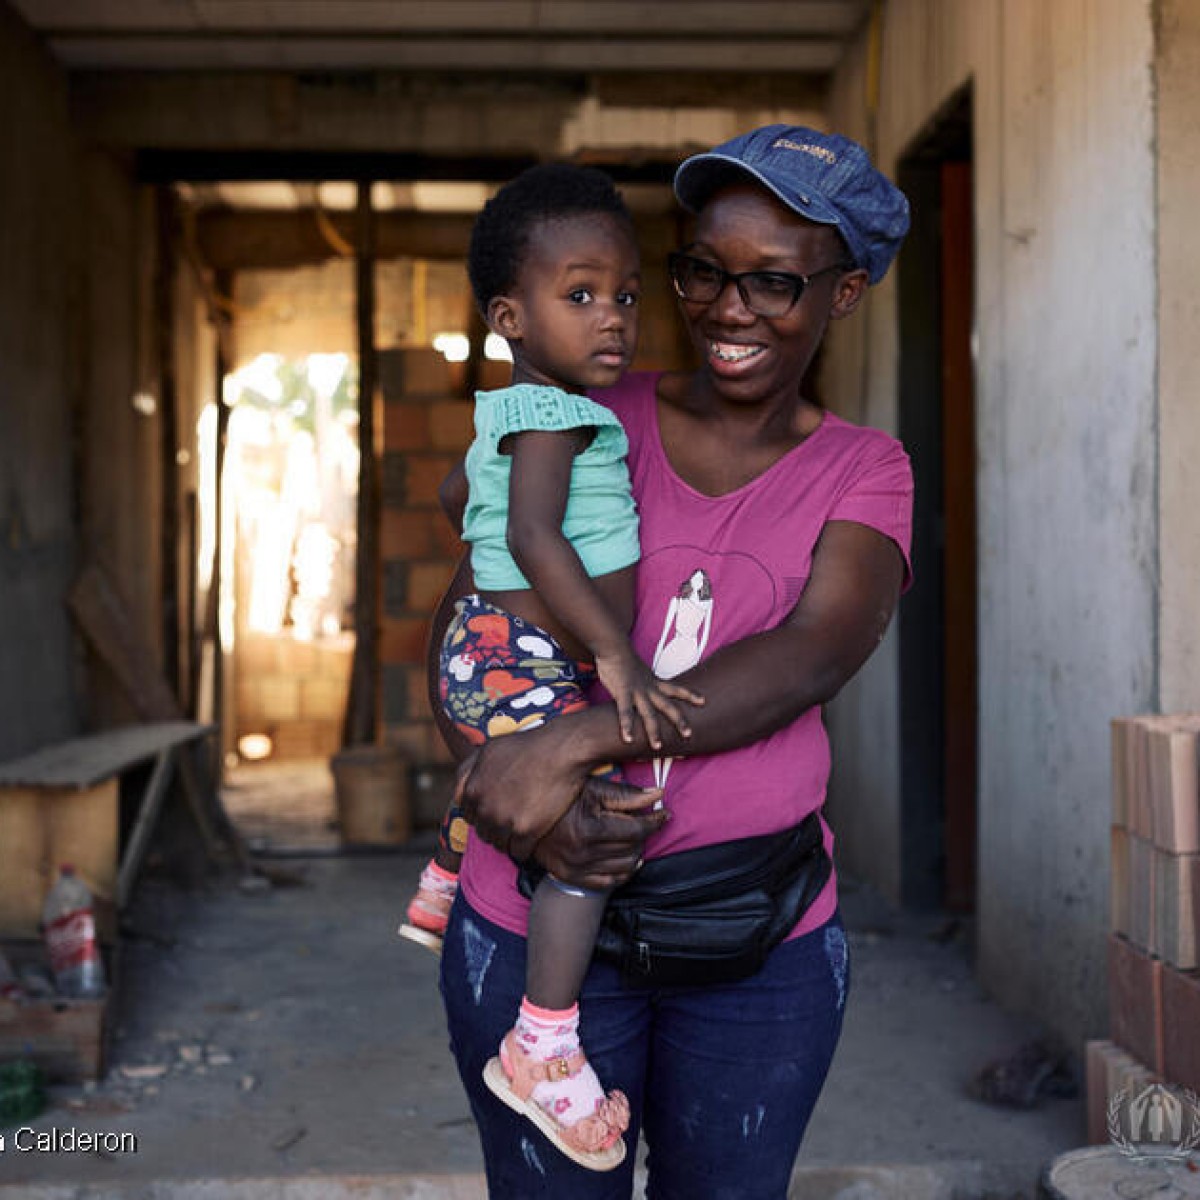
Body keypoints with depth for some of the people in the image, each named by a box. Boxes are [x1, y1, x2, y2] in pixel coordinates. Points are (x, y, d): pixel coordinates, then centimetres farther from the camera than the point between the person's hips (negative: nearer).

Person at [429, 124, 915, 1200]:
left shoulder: (863, 476, 1)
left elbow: (812, 657, -17)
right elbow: (461, 630, -3)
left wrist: (570, 744, -28)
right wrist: (513, 793, -22)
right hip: (538, 926, 0)